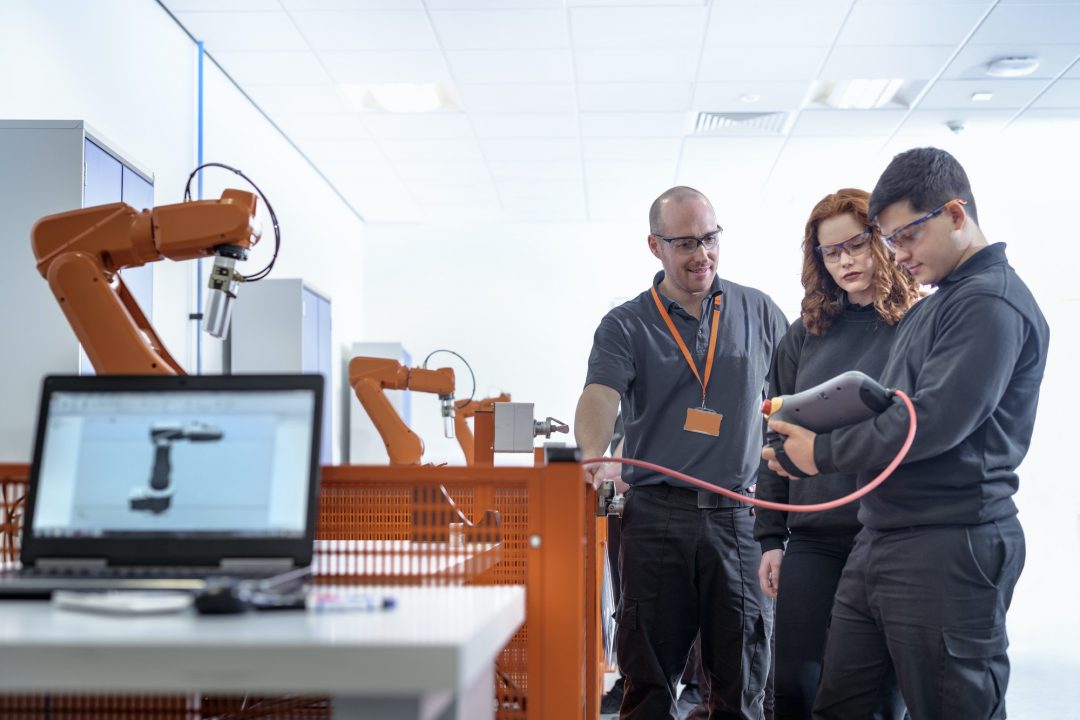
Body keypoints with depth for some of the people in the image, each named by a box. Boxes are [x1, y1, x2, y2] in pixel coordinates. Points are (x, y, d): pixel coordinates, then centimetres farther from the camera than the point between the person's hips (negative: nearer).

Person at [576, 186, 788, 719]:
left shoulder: (759, 313, 10)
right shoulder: (625, 326, 3)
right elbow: (599, 397, -13)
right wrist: (593, 451, -34)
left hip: (738, 516, 1)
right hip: (656, 516, -1)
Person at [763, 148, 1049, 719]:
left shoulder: (992, 302, -11)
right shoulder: (927, 310, 19)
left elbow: (934, 422, -20)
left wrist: (823, 453, -9)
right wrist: (799, 454, 9)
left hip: (949, 548, -9)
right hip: (878, 543, 9)